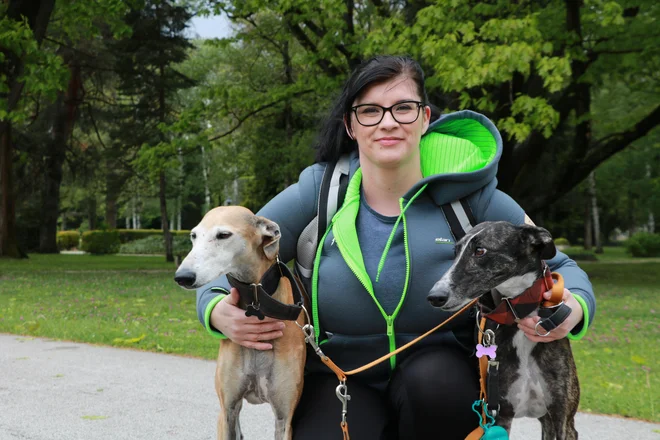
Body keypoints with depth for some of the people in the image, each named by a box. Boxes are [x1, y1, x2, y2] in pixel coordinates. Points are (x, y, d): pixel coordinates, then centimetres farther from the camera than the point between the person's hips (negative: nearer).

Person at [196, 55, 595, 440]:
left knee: (434, 378, -33)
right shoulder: (317, 193, -8)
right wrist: (219, 312, -25)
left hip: (441, 383, 1)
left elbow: (560, 269, 0)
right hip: (340, 382, 0)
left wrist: (571, 309, -25)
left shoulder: (472, 197, -9)